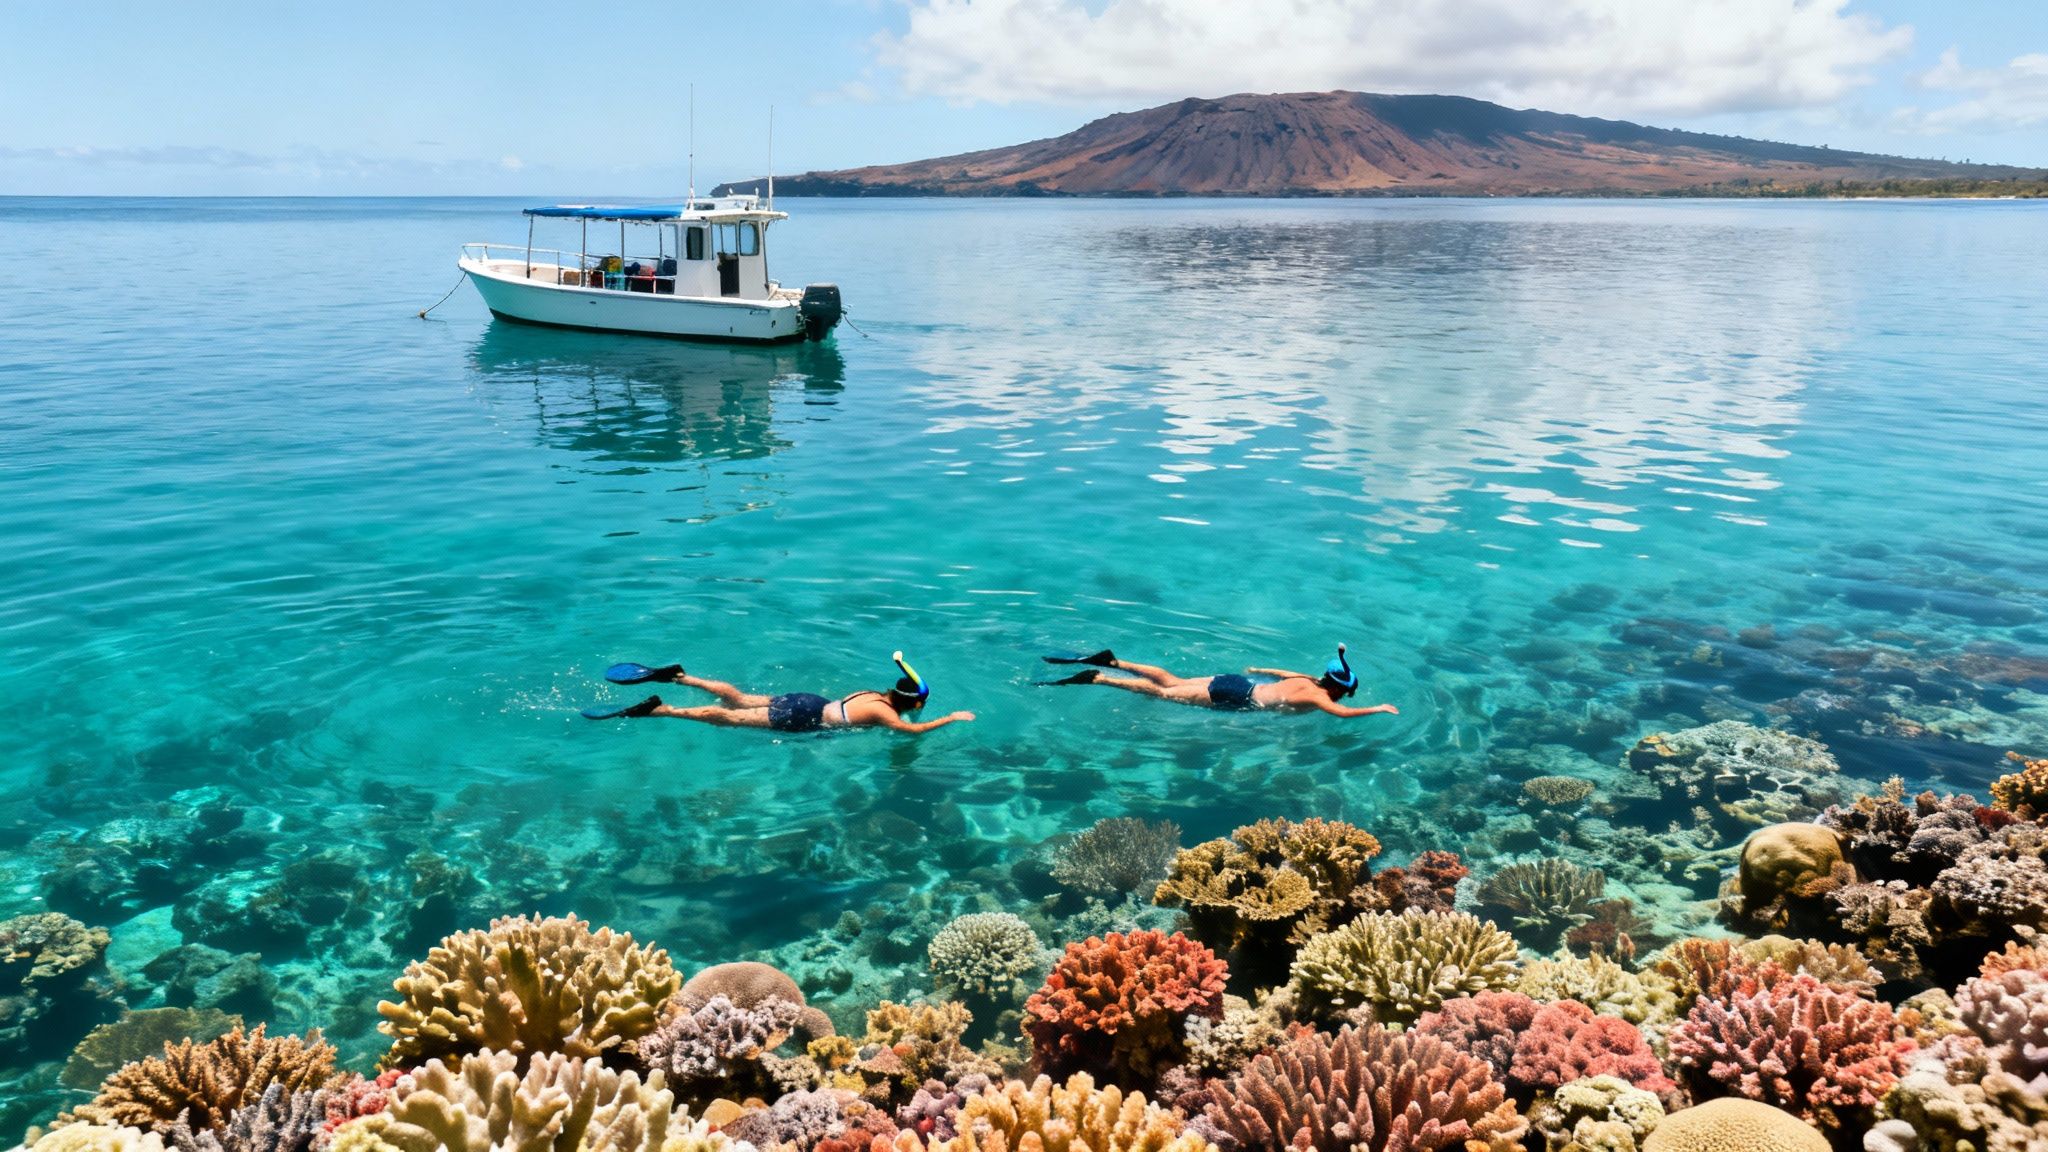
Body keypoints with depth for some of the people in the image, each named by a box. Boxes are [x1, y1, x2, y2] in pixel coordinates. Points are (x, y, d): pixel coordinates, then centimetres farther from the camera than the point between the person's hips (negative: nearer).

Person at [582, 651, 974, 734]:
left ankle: (676, 676, 16)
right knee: (725, 718, -7)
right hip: (800, 720, -7)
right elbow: (913, 729, -29)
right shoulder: (882, 712, -16)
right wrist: (951, 718, -14)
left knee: (737, 700, 17)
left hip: (803, 702, 7)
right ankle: (656, 709, -9)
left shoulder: (874, 693, 9)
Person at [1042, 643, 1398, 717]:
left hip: (1233, 683, 7)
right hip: (1233, 699, -7)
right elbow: (1343, 713, -29)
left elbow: (1280, 673, 28)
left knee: (1171, 682, 13)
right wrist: (1379, 708, -16)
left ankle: (1111, 661, 9)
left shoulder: (1308, 680, 12)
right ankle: (1096, 678, -9)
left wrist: (1258, 671, 44)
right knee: (1163, 694, -6)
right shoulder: (1316, 697, -13)